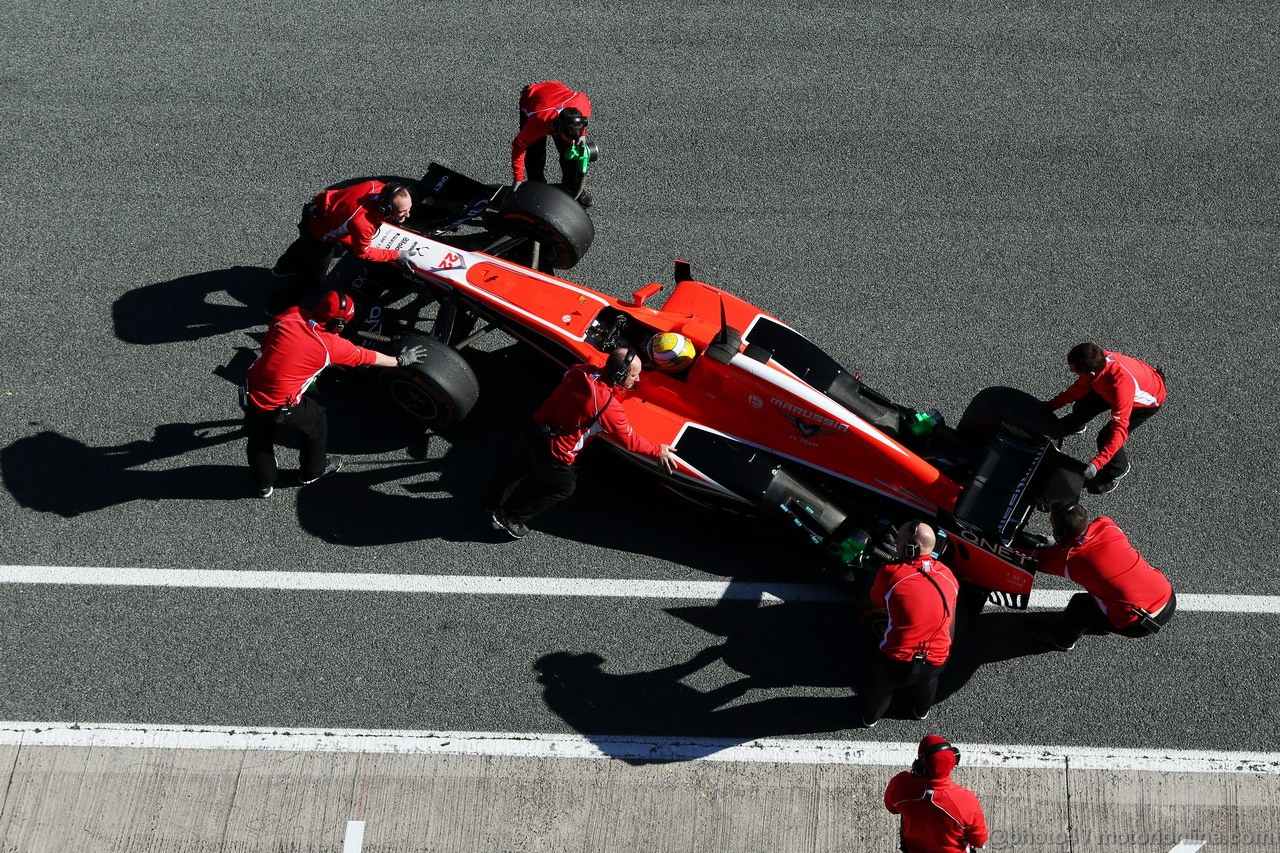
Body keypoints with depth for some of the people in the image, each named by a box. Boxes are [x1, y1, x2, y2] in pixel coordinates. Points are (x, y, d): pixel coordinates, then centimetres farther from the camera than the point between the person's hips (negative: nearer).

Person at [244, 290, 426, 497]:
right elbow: (367, 356, 4)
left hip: (252, 397, 4)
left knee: (259, 441, 28)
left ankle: (264, 485, 52)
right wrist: (401, 360, 20)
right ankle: (313, 471, 47)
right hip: (281, 409, -4)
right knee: (317, 421, 26)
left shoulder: (289, 316, -8)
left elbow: (265, 346, 6)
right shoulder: (332, 345, -13)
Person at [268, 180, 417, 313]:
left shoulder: (378, 187, -28)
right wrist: (397, 255, -18)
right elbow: (363, 252, -23)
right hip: (320, 234, -8)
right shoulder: (362, 224, -46)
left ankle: (283, 268, 69)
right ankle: (278, 308, 33)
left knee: (305, 243, 38)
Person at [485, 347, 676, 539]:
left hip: (532, 430, 6)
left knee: (515, 466, 34)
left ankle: (494, 502, 64)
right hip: (552, 452, -6)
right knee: (564, 487, 25)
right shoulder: (610, 407, -26)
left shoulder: (581, 371, -8)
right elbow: (629, 440, -15)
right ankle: (509, 518, 37)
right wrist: (659, 450, 1)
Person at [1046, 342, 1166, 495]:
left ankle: (1117, 470, 23)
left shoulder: (1121, 385, -48)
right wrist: (1052, 405, -6)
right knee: (1083, 405, 17)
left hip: (1148, 400, -6)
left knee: (1106, 437, -10)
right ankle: (1073, 427, 55)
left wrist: (1096, 464, -52)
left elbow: (1120, 430, -45)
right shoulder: (1098, 360, -29)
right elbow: (1081, 386, -7)